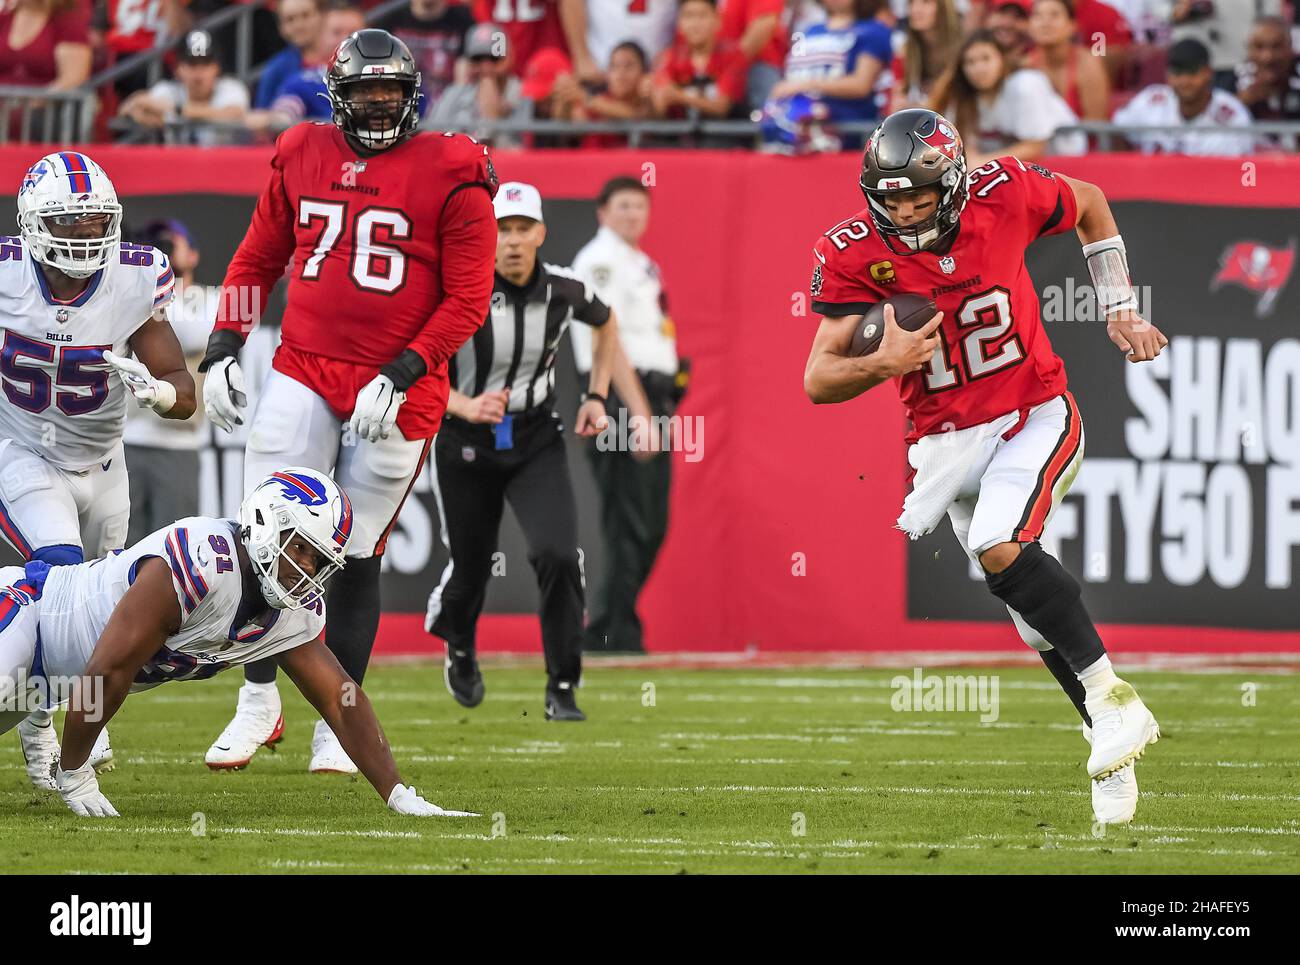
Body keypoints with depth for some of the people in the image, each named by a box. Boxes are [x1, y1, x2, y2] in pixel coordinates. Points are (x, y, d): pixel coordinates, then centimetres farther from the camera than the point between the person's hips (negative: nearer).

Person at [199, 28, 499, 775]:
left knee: (357, 559, 4)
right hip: (302, 374, 3)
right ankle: (259, 702, 9)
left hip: (395, 395, -3)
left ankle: (339, 726, 16)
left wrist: (401, 376, -15)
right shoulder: (303, 157, 7)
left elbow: (468, 301, -7)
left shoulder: (451, 175, -5)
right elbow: (257, 261, 17)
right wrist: (222, 350, 7)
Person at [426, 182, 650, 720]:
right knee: (471, 569, 10)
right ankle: (459, 650, 47)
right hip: (466, 447, -1)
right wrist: (466, 407, -30)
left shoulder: (563, 289, -8)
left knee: (558, 555, -20)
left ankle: (562, 692, -9)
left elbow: (606, 325, 16)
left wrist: (596, 397, 7)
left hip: (537, 442, 1)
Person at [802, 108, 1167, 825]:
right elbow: (818, 382, -13)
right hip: (947, 440, 3)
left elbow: (1089, 204, 8)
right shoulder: (853, 255, -15)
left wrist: (1120, 311, 8)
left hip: (1035, 417, -2)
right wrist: (882, 362, -32)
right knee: (1037, 619, 5)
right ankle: (1115, 753, 20)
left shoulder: (1003, 196, -16)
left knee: (1000, 550, -29)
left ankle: (1111, 699, -20)